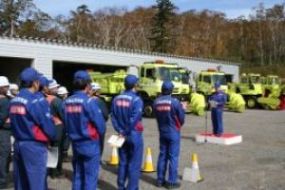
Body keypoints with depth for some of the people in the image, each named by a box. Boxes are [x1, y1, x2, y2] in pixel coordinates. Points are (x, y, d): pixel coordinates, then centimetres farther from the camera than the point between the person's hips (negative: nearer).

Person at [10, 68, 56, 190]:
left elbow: (13, 122, 9)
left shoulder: (14, 101, 7)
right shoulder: (34, 101, -17)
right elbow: (47, 123, -14)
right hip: (34, 145, -8)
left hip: (18, 143, 8)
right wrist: (53, 136, 3)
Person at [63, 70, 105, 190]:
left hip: (75, 143, 6)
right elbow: (100, 124, -15)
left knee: (77, 176, 16)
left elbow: (66, 122, 5)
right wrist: (99, 134, 5)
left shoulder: (66, 102, 2)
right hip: (90, 143, -6)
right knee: (90, 177, 3)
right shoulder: (89, 101, -17)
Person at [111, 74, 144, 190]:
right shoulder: (136, 99, -16)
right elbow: (134, 119, -21)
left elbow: (113, 117, 1)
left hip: (122, 135, 6)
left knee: (123, 163, 16)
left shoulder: (116, 99, 5)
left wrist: (120, 131, -1)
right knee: (134, 165, 2)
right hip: (134, 135, -6)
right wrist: (127, 133, -11)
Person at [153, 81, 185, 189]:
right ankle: (172, 182, 6)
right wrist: (178, 125, 11)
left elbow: (156, 116, 4)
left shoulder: (156, 102, -3)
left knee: (162, 155, 14)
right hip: (173, 132, -5)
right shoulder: (175, 102, -17)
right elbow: (181, 117, -8)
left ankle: (160, 180, 20)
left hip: (162, 132, 5)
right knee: (173, 157, 2)